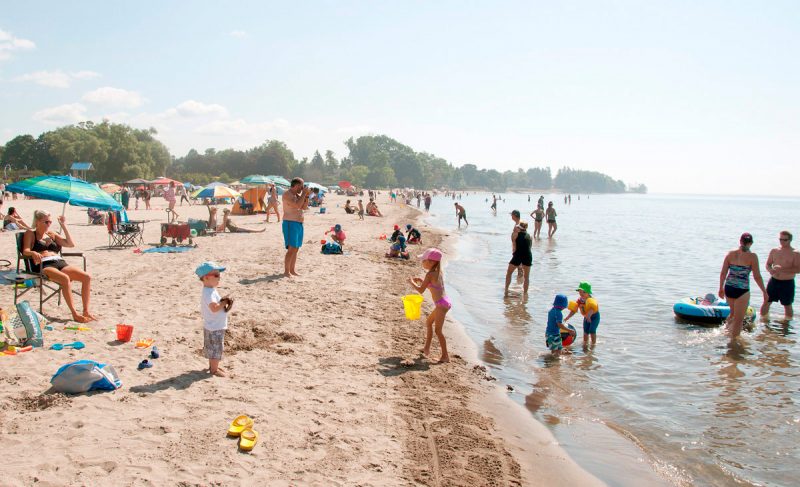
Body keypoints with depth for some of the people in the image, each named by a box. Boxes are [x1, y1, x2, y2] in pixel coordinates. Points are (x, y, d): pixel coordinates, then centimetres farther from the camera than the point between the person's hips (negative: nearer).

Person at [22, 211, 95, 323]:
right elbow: (25, 251, -1)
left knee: (87, 277, -19)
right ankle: (75, 314, -34)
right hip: (43, 266, -5)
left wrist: (64, 225, 18)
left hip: (60, 263, 6)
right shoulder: (30, 234, 15)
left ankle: (86, 311, -18)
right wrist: (33, 253, -26)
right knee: (65, 279, -37)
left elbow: (70, 244, 17)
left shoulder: (52, 234, 27)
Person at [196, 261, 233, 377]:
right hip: (214, 328, -10)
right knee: (216, 348, 1)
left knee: (214, 348, 22)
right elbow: (214, 308, -36)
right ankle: (214, 369, 13)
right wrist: (224, 302, -21)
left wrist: (223, 301, -6)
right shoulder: (209, 293, -25)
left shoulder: (210, 290, 8)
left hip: (215, 326, 10)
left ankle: (213, 366, 35)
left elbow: (216, 303, 13)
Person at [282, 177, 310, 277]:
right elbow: (297, 205, -23)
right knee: (292, 248, -14)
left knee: (296, 248, 10)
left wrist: (306, 196, 4)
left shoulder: (297, 195, 15)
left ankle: (292, 270, 17)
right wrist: (304, 193, -15)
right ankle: (286, 272, -11)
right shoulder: (287, 194, -12)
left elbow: (304, 207, 15)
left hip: (299, 224, 9)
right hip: (290, 223, -9)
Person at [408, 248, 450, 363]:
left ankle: (445, 356, -1)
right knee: (428, 322, 24)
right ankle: (427, 348, 32)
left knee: (437, 330, -6)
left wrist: (412, 282, -1)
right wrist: (421, 281, 19)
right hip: (444, 302, 10)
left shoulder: (430, 274, -15)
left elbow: (421, 290, -16)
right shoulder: (438, 272, 11)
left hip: (441, 304, -10)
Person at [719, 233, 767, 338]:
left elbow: (723, 273, 5)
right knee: (738, 320, 7)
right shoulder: (752, 256, -9)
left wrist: (721, 288, 16)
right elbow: (757, 277, -8)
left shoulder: (731, 254, 3)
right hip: (742, 290, -5)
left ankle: (726, 330, 31)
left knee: (733, 313, 28)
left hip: (728, 288, 5)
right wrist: (764, 292, 2)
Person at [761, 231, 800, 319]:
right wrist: (771, 270, -13)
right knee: (766, 302, 5)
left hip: (787, 283, -3)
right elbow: (768, 264, 10)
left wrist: (782, 269, -27)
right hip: (774, 281, 4)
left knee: (787, 305, 8)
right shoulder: (774, 251, 5)